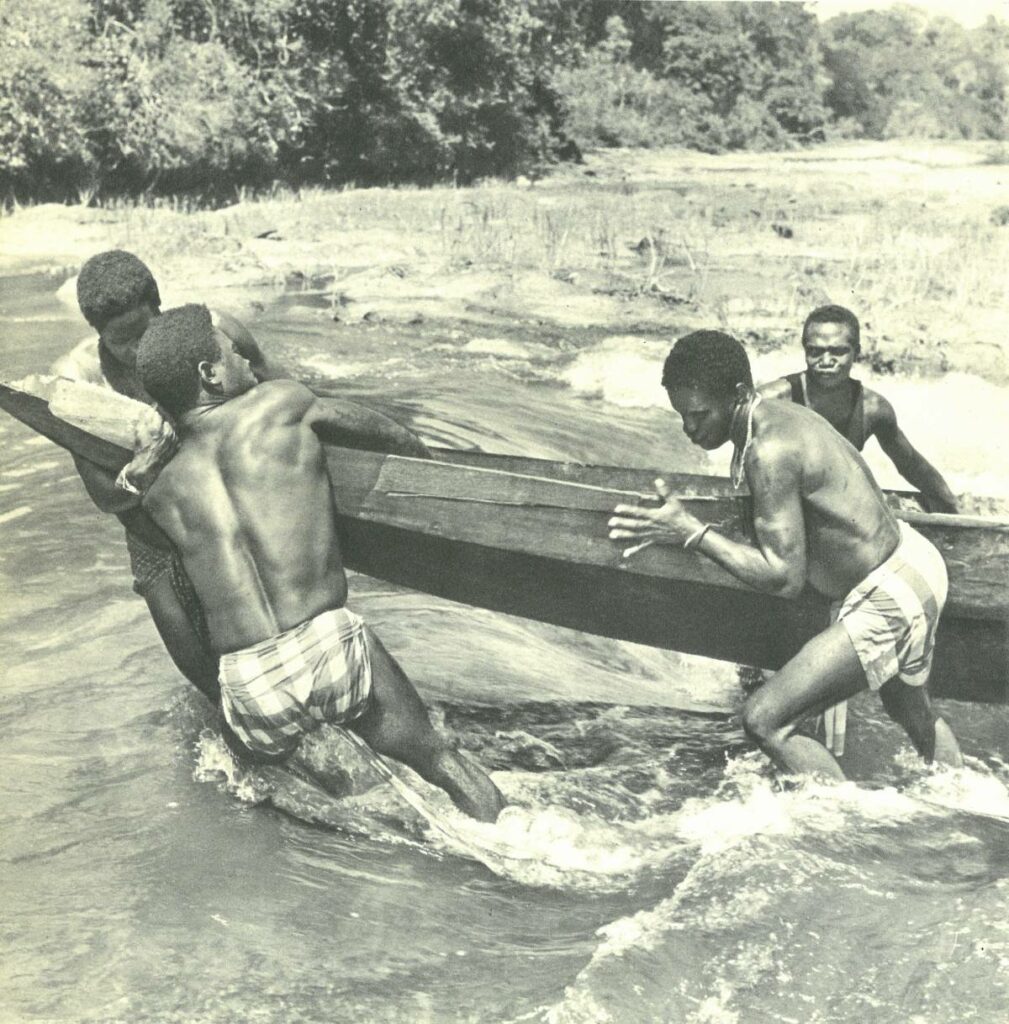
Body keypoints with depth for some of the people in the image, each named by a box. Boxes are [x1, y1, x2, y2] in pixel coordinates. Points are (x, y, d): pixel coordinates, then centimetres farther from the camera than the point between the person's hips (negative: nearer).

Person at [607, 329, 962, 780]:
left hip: (889, 599, -10)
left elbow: (785, 578, -28)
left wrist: (692, 534, -26)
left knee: (765, 720, -11)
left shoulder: (770, 451, -28)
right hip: (911, 565, 10)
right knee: (913, 713, 33)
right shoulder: (784, 414, 0)